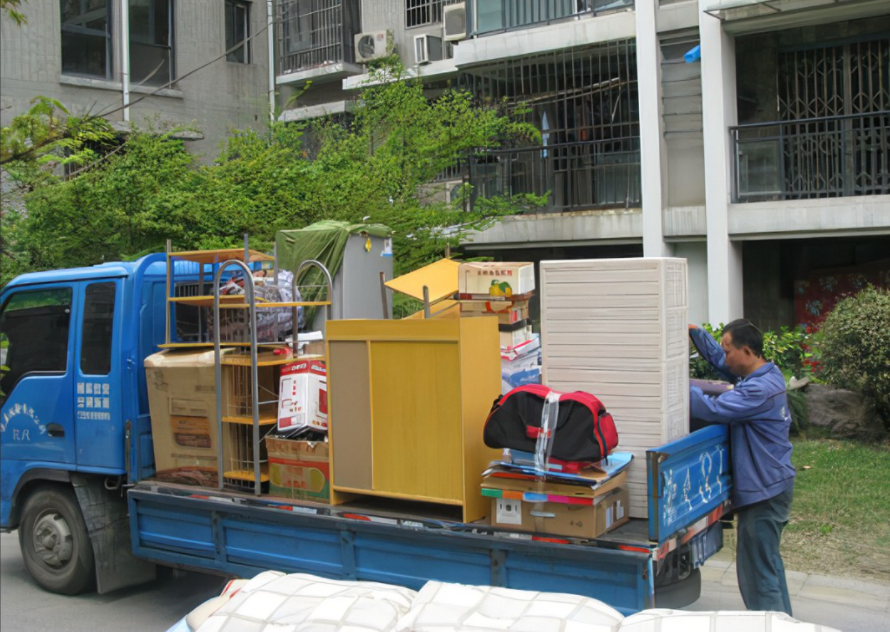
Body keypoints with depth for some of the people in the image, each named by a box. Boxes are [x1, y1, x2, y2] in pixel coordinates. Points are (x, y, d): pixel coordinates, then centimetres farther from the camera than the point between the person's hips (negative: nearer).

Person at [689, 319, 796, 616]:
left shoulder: (760, 389, -26)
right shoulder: (768, 374, 5)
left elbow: (713, 410, -31)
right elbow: (718, 359, 15)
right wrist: (695, 332, 5)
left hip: (763, 491, -11)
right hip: (772, 485, 11)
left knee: (756, 569, -2)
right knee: (769, 561, 24)